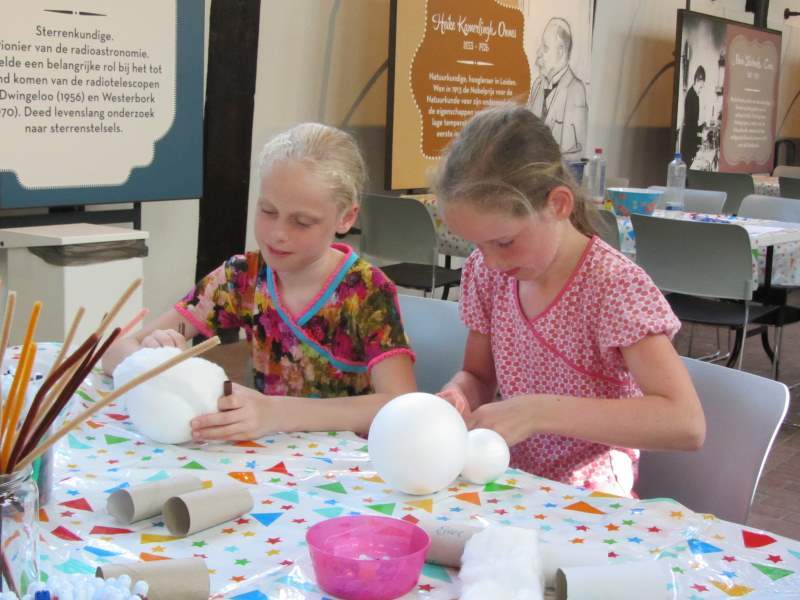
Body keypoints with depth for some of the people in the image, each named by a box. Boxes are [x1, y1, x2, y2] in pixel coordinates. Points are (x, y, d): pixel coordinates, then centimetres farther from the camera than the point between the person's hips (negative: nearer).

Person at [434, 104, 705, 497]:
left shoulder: (614, 285, -17)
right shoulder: (487, 272, 0)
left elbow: (686, 424, -25)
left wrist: (537, 412, -29)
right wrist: (456, 395, -11)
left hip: (589, 507, -5)